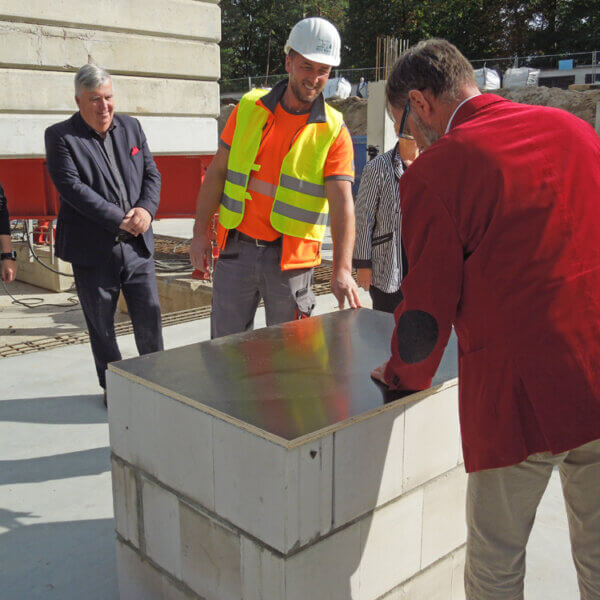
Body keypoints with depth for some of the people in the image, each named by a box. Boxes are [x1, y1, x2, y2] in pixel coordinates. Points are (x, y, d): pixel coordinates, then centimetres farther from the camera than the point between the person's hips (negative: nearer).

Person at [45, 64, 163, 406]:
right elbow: (71, 187, -15)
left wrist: (146, 209, -11)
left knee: (150, 314, 7)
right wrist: (119, 220, -19)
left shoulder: (131, 127, 11)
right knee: (102, 326, 9)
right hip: (93, 249, -3)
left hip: (137, 245, 3)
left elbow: (152, 173, 9)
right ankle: (113, 387, 27)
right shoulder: (61, 137, -4)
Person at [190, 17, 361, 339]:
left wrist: (342, 268, -25)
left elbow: (342, 202, -13)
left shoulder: (334, 131, -4)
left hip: (290, 258, -2)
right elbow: (217, 172, 8)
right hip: (237, 249, 2)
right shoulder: (249, 107, 4)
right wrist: (201, 233, 4)